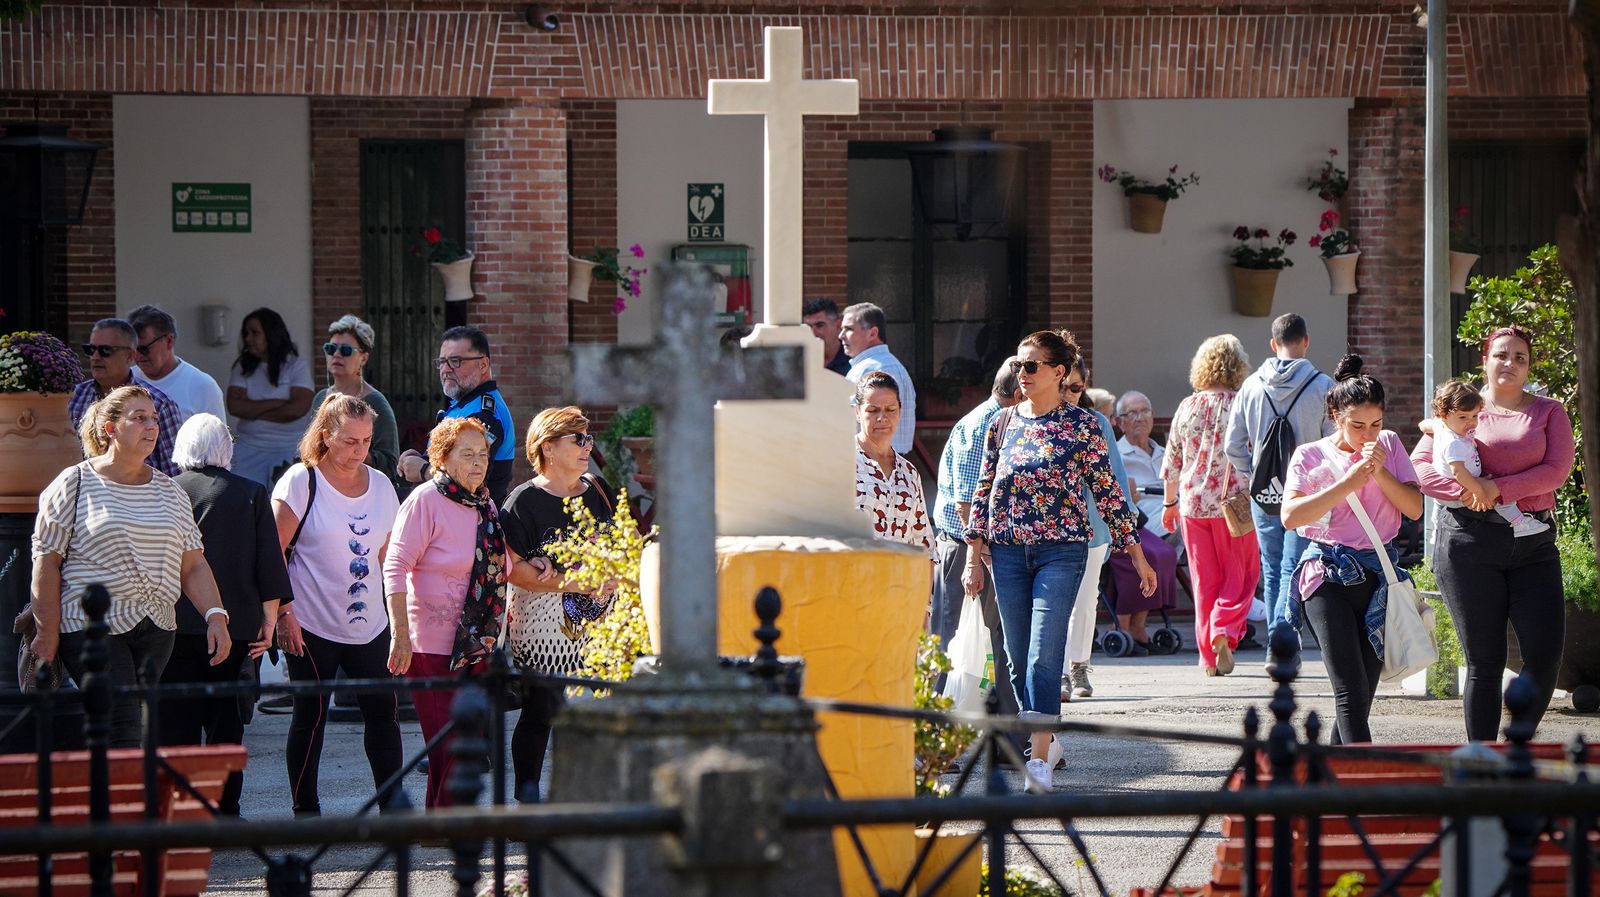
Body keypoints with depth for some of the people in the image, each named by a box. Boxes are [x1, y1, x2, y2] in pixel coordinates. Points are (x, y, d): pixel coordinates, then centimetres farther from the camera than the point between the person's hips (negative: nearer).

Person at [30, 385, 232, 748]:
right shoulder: (75, 484, -1)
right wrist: (48, 635, -7)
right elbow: (47, 562, -2)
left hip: (156, 631, 6)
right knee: (123, 735, -15)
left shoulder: (170, 492, 14)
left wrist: (215, 616, -1)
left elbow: (193, 565, 13)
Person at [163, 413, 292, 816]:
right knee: (226, 725, 9)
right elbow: (270, 567, 0)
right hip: (235, 627, 1)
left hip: (174, 628, -1)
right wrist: (268, 623, 6)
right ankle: (223, 810, 8)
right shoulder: (252, 495, 1)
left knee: (176, 725, 4)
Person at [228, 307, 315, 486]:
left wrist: (253, 411, -6)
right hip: (249, 449, 2)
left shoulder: (296, 366, -1)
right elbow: (234, 406, -6)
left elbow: (299, 408, -13)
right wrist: (276, 403, -11)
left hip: (289, 450, -2)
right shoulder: (243, 367, 7)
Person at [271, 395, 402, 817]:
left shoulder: (381, 485, 10)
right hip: (312, 625, -5)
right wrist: (283, 612, -13)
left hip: (370, 625, 5)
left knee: (383, 711, 4)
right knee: (310, 715, 1)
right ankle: (305, 811, 9)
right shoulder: (301, 482, -6)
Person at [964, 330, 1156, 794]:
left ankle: (1039, 757, -16)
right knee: (1018, 656, 7)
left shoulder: (1081, 425, -2)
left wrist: (1136, 553, 1)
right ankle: (1047, 741, 23)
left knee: (1044, 653, -14)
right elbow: (983, 492, 13)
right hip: (1008, 551, 4)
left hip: (1061, 550, -4)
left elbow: (1107, 491, 0)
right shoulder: (1003, 423, 8)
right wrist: (974, 558, 9)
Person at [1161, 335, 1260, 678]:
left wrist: (1169, 502, 19)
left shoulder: (1187, 407, 2)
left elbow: (1171, 462, 8)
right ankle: (1224, 630, -12)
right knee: (1241, 573, 10)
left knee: (1205, 579, 10)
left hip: (1194, 504, 3)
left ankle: (1209, 654, 10)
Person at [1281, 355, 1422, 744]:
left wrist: (1381, 473, -11)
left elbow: (1415, 508, 3)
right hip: (1329, 577, -4)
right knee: (1351, 690, -16)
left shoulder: (1388, 445, 10)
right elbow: (1290, 516, -13)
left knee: (1362, 693, 5)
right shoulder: (1311, 456, 0)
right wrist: (1348, 484, -17)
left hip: (1379, 576, 4)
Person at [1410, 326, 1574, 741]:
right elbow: (1419, 465, 2)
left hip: (1533, 543, 1)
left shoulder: (1549, 412, 11)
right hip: (1470, 542, -1)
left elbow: (1557, 471, -2)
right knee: (1484, 660, 0)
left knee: (1546, 652, -9)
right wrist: (1466, 491, -14)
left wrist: (1498, 488, -14)